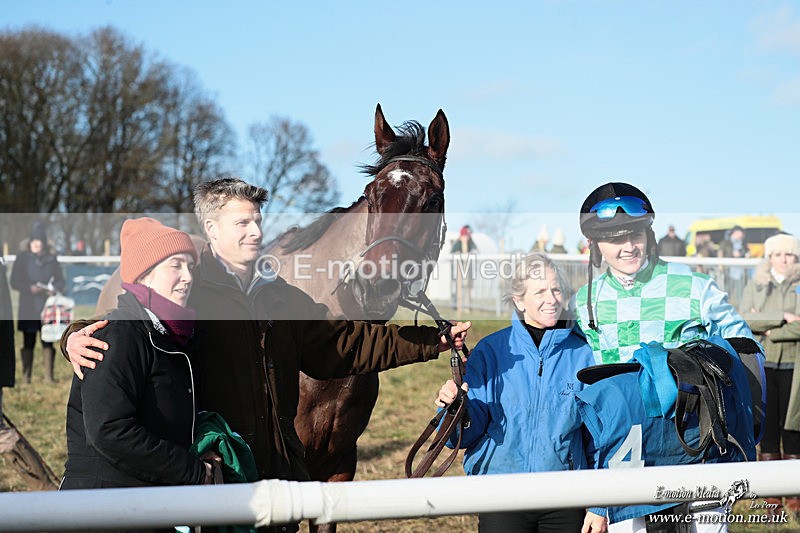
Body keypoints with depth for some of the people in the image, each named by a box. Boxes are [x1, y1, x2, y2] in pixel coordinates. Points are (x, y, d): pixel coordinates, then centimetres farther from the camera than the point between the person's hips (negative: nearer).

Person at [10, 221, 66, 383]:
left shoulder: (51, 259, 9)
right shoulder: (23, 258, 2)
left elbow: (60, 280, 11)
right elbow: (14, 281, -2)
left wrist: (55, 289, -10)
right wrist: (29, 288, -18)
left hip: (48, 307, 1)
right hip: (28, 308, -1)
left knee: (48, 340, 1)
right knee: (28, 342, 2)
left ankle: (49, 375, 4)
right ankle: (26, 375, 7)